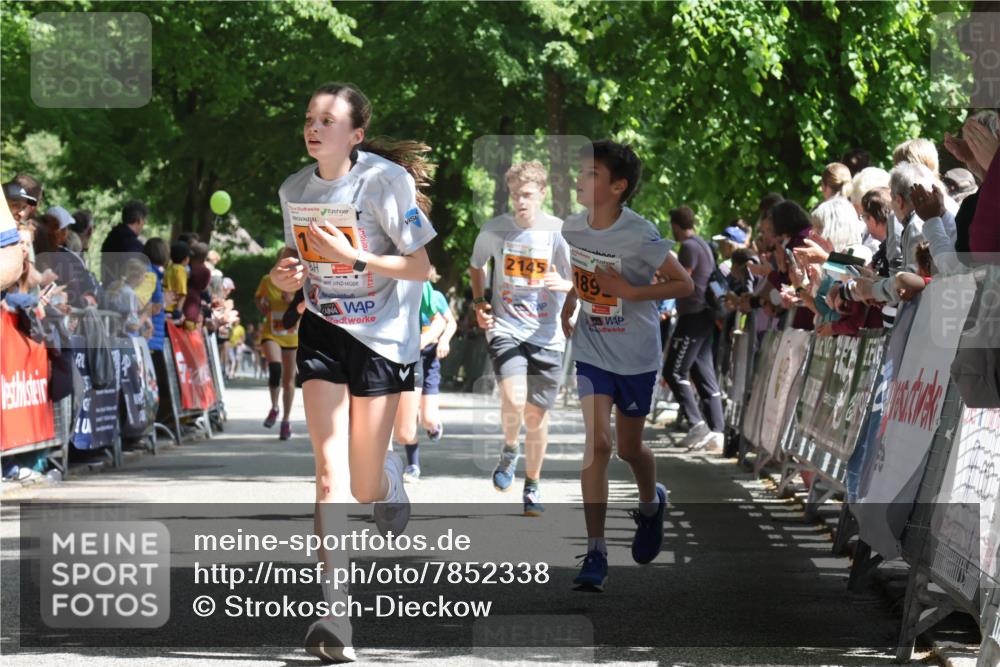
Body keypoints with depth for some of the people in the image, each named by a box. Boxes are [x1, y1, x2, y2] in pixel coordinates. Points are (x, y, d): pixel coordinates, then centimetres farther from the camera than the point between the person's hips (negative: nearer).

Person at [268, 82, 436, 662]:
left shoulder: (385, 180, -16)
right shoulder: (295, 189, 1)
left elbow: (420, 268, -14)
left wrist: (355, 256, -26)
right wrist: (288, 277, -6)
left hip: (383, 337, -3)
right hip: (323, 332, 3)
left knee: (365, 488, 3)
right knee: (329, 468, -12)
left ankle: (390, 473, 44)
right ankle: (336, 615, -15)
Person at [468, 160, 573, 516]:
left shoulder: (559, 232, -6)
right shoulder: (495, 229, -2)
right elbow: (476, 266, 19)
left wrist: (565, 285, -26)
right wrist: (479, 302, 4)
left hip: (547, 335, 0)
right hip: (505, 329, 0)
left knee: (536, 414, 5)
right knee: (514, 399, -23)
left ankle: (532, 485, 24)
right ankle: (509, 451, 9)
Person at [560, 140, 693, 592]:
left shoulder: (640, 236, -20)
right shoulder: (572, 228, -4)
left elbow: (684, 285, -15)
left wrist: (629, 291, -23)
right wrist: (566, 310, 7)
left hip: (636, 356, -3)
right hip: (591, 352, 3)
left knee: (629, 447, 12)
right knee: (598, 442, -12)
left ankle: (651, 503, 48)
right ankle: (595, 553, -10)